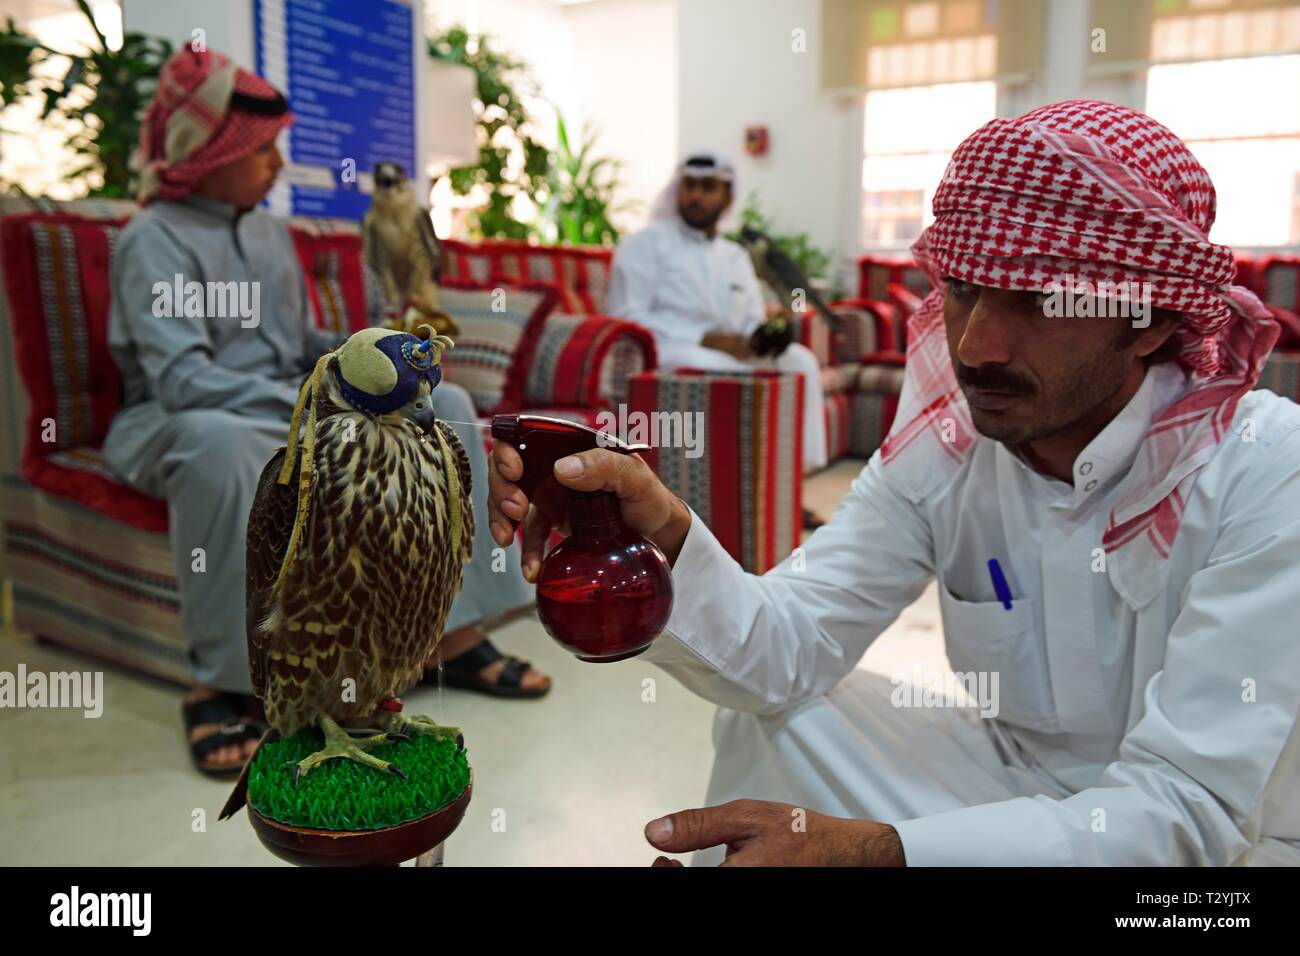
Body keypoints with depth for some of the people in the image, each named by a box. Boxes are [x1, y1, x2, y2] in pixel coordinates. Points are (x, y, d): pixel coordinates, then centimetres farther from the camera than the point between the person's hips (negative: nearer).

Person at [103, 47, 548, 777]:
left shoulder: (273, 233, 12)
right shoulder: (155, 240, -11)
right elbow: (180, 380, -23)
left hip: (289, 414, 7)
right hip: (182, 425, -7)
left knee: (444, 403, -9)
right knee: (222, 440, -44)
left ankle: (457, 632, -14)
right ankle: (224, 682, -26)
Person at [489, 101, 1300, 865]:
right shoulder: (944, 445, -11)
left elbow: (1186, 809, -29)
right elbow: (788, 650, -16)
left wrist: (866, 850, -43)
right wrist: (663, 541, -37)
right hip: (1013, 779, 4)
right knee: (768, 715, -9)